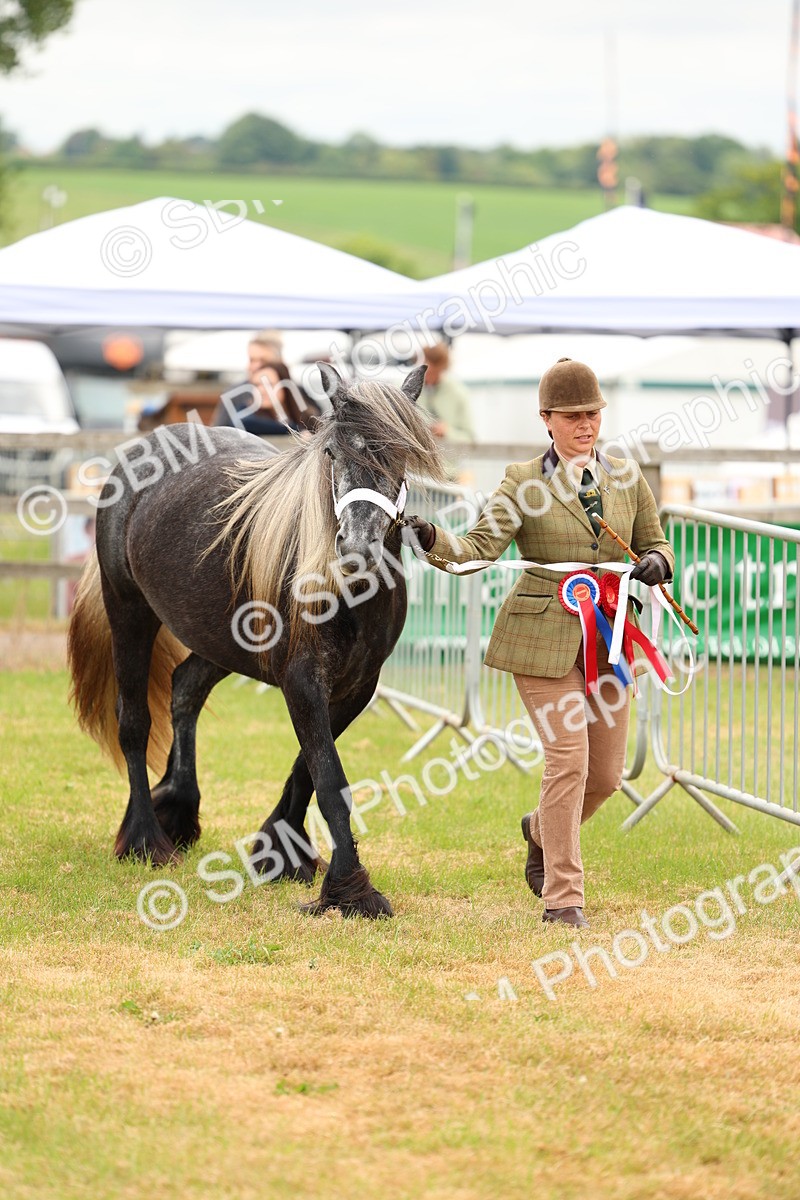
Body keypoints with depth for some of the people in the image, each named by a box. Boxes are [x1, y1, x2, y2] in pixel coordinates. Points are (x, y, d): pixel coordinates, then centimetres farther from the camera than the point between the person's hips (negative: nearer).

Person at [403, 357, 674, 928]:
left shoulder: (627, 477, 9)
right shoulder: (524, 482, -3)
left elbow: (655, 544, 17)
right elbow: (479, 548, -12)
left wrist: (655, 562, -7)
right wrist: (432, 539, -32)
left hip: (607, 639, 4)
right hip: (542, 638, -4)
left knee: (606, 774, 8)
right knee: (569, 759, -13)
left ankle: (542, 832, 40)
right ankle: (562, 896, -4)